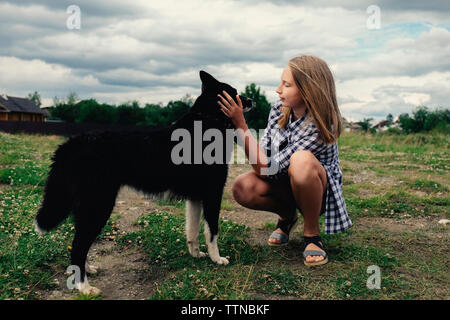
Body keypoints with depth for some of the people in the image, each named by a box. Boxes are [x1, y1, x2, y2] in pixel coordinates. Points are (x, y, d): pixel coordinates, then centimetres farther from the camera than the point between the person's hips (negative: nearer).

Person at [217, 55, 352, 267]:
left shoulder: (320, 128, -30)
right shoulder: (279, 109, -10)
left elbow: (266, 169, -33)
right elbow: (263, 156, -3)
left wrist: (240, 124, -35)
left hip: (320, 191, -5)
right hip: (284, 184, 6)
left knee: (302, 160, -39)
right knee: (242, 188, -25)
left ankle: (311, 234, -15)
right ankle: (287, 217, 7)